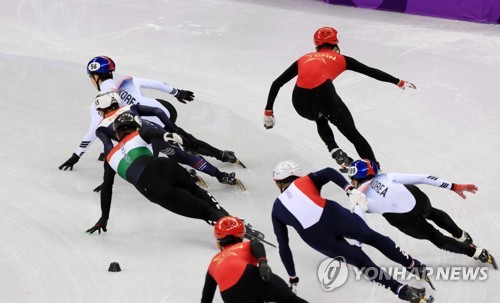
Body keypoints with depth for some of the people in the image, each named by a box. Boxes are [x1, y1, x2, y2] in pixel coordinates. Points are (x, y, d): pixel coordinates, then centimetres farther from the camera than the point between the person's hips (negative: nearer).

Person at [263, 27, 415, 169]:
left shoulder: (304, 59, 31)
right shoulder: (340, 58, 25)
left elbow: (276, 83, 28)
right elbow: (371, 72, 29)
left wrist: (268, 112, 32)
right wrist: (399, 82, 39)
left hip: (300, 101, 3)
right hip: (323, 94, -3)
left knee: (320, 119, 37)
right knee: (353, 134, 16)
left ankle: (334, 151, 18)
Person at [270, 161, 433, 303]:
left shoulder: (277, 210, 25)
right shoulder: (305, 180, 23)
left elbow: (283, 246, 23)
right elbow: (328, 172, 1)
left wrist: (292, 276, 28)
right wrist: (349, 188, -8)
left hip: (317, 238, 1)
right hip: (333, 216, -1)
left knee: (361, 262, 16)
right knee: (373, 237, 23)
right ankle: (414, 266, 31)